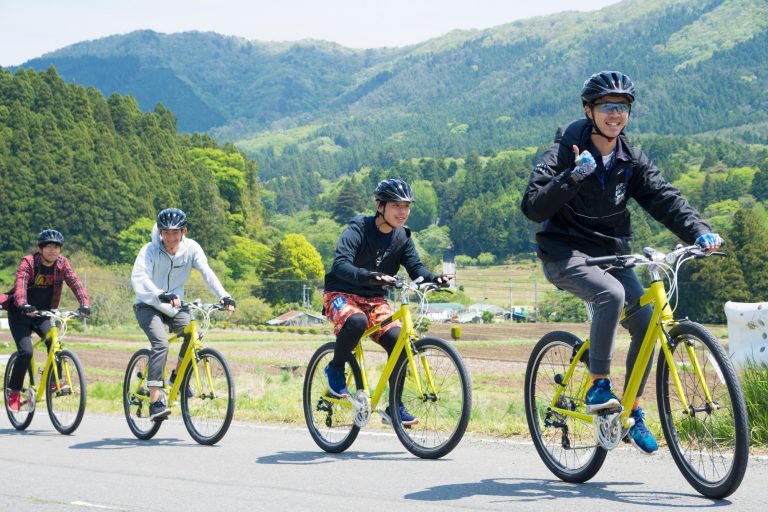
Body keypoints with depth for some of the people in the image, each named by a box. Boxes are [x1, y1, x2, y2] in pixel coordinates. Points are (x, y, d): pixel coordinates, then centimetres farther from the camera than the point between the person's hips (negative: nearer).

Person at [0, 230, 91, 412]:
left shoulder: (62, 263, -6)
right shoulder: (28, 262, -17)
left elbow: (75, 283, -18)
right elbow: (20, 283, -32)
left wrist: (85, 303, -36)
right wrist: (23, 305, -51)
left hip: (43, 313, 3)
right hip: (20, 314, -3)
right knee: (26, 351, -18)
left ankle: (55, 381, -7)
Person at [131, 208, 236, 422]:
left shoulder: (191, 248, -10)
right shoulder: (150, 250, -19)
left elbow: (207, 273, -21)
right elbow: (138, 277, -34)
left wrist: (224, 296, -38)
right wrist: (162, 295, -51)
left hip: (174, 306, 4)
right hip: (148, 306, -4)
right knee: (161, 343, -27)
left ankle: (178, 377, 2)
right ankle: (155, 402, -28)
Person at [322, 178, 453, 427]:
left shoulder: (402, 237, 1)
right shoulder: (358, 229, -17)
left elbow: (415, 267, -5)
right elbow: (340, 264, -30)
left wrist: (435, 278, -28)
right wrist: (370, 276, -49)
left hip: (375, 300, 5)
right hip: (341, 294, -5)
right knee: (357, 321, -39)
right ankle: (335, 369, -11)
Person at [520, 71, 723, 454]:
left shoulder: (631, 160, 5)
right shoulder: (564, 151, -10)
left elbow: (664, 198, -6)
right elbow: (532, 207, -18)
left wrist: (700, 232, -23)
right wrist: (573, 177, -32)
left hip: (611, 254, 6)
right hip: (566, 254, -5)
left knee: (645, 322, -11)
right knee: (612, 294, -34)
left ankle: (634, 413, 6)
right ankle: (598, 387, -22)